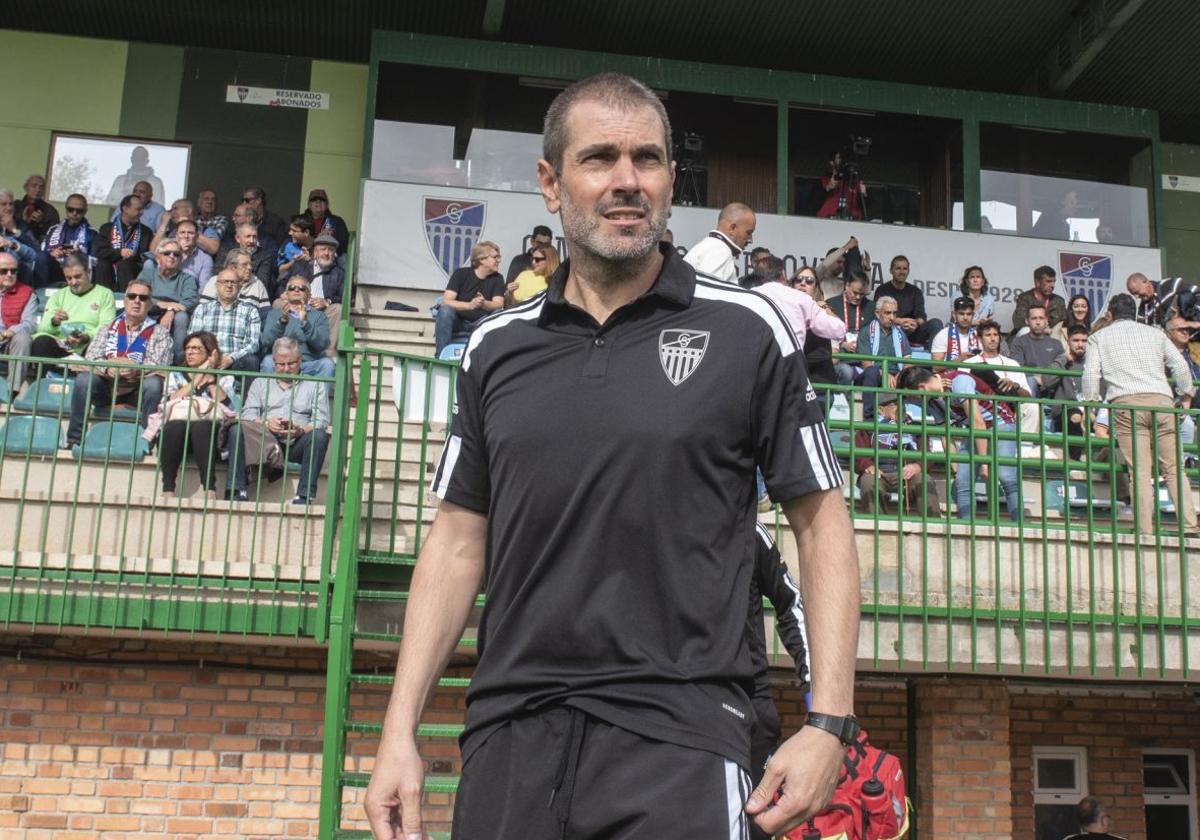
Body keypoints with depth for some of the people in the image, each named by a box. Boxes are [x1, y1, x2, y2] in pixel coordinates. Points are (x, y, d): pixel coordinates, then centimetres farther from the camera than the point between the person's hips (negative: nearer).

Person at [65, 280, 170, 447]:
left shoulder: (159, 333, 9)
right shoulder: (108, 329, 16)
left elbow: (160, 365, -7)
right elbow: (90, 358, 3)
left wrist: (136, 370, -28)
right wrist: (107, 368, -20)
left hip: (139, 390, -2)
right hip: (106, 386, 2)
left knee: (154, 383, -33)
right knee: (84, 379, -27)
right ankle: (74, 439, -21)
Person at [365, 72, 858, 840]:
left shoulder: (746, 331, -1)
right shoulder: (496, 348, 8)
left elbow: (820, 523, 1)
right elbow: (459, 543, 11)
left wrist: (829, 724, -8)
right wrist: (400, 733, 5)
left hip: (679, 737, -3)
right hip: (510, 741, 4)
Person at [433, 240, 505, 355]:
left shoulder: (497, 279, 1)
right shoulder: (461, 274, -7)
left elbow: (498, 305, -12)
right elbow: (446, 302, -17)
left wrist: (483, 304, -36)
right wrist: (470, 305, -36)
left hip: (480, 324, 1)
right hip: (457, 322, -1)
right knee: (445, 310, -33)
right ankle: (440, 355, -29)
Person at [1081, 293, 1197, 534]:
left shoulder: (1099, 337, 17)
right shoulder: (1155, 333, 23)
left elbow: (1091, 374, 4)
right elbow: (1180, 365, 17)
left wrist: (1090, 403, 12)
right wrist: (1186, 395, 29)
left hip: (1126, 402, -2)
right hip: (1161, 400, 2)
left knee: (1140, 471, -7)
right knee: (1173, 468, 3)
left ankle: (1145, 530, -13)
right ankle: (1190, 525, -6)